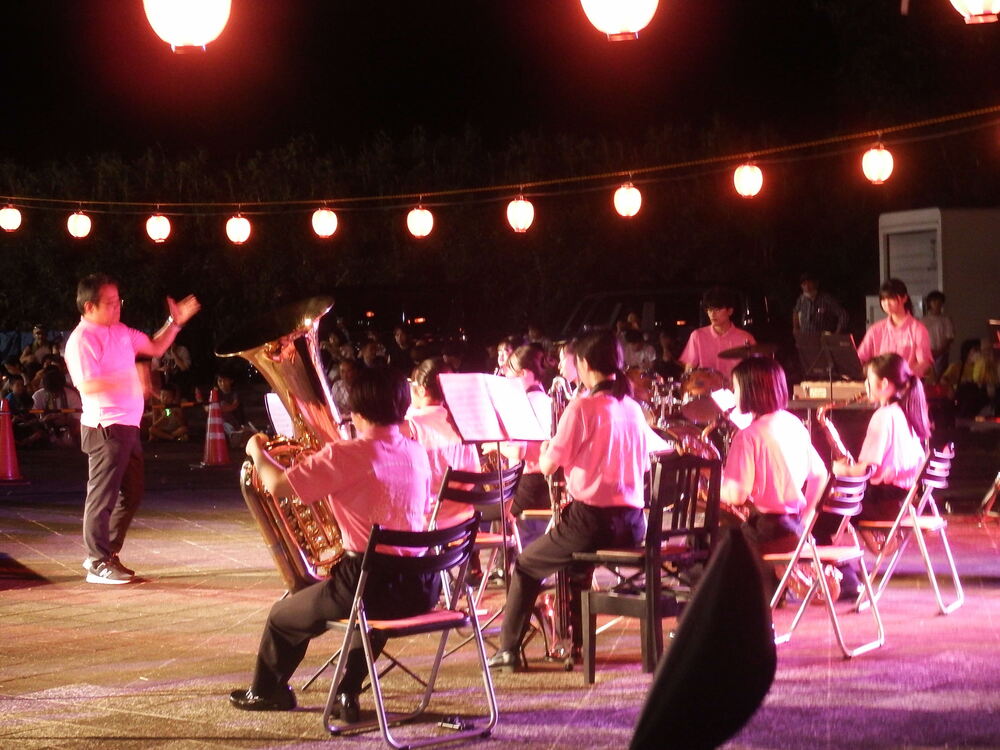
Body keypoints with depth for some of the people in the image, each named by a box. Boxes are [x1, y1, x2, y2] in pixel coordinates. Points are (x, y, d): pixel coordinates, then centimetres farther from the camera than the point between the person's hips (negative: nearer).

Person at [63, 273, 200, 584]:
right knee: (103, 494, -6)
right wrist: (126, 381, -35)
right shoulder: (81, 339, -13)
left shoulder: (120, 331, 14)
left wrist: (175, 322, 13)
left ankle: (105, 553, 24)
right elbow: (87, 385, -24)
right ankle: (98, 564, 0)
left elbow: (155, 347, 25)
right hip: (104, 427, -10)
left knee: (131, 493, 15)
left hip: (128, 426, 10)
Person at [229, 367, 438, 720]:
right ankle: (348, 693, 43)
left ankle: (264, 692, 46)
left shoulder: (346, 456, -15)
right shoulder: (416, 453, 5)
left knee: (283, 616, 22)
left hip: (369, 581, -6)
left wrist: (257, 452, 5)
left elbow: (277, 485, -15)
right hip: (422, 588, 6)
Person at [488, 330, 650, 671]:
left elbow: (548, 466, -10)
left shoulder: (583, 407, -13)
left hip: (593, 520, -6)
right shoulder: (633, 409, 7)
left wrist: (544, 449, 12)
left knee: (527, 564, 17)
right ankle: (577, 641, 39)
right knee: (576, 558, 36)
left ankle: (509, 649, 16)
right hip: (633, 525, 7)